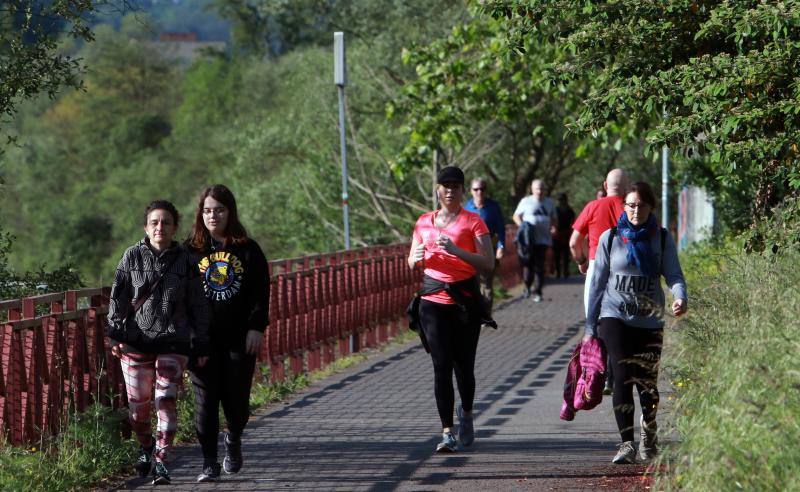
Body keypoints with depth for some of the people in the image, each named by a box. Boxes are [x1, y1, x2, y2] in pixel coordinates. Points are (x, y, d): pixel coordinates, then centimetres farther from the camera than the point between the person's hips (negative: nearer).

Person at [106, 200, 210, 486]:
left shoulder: (185, 261, 5)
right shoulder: (132, 257, 5)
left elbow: (197, 305, 9)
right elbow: (118, 298, 4)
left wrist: (201, 344, 6)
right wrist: (115, 333, -5)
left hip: (173, 342, -1)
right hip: (136, 341, 1)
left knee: (166, 399, -11)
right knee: (138, 403, 5)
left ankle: (161, 459, -6)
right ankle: (145, 445, 32)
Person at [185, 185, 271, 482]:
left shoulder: (248, 250, 5)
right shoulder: (191, 250, 4)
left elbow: (261, 291, 5)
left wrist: (256, 327, -5)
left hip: (239, 337, 0)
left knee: (236, 398, 4)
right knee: (206, 400, -4)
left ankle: (234, 438, 35)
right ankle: (209, 463, 2)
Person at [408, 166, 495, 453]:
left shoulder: (473, 222, -1)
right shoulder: (424, 222, 11)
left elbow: (488, 264, -9)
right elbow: (412, 262, 20)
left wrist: (456, 250, -22)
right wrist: (418, 257, -5)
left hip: (465, 300, -2)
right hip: (434, 300, 2)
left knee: (463, 365, 4)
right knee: (441, 367, -7)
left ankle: (466, 413, 34)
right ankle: (447, 432, -9)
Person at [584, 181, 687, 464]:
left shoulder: (662, 239, 5)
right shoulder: (610, 238, 4)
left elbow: (674, 275, -5)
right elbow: (598, 282, 8)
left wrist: (680, 297, -29)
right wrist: (591, 326, 8)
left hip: (649, 321, 1)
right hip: (615, 316, -1)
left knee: (647, 383, 5)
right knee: (623, 376, -17)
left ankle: (648, 434, 33)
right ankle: (626, 444, -19)